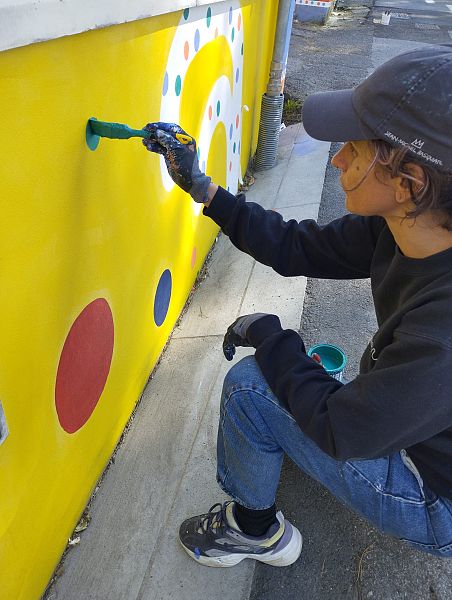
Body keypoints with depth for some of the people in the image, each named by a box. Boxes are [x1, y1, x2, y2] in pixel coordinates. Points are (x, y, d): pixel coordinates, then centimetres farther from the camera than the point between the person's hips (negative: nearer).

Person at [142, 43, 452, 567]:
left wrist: (266, 335, -16)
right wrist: (199, 186, -5)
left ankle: (254, 530, 16)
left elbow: (342, 429, -29)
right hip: (406, 429, 7)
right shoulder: (399, 227, -16)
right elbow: (300, 249, -5)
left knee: (249, 385, -14)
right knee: (273, 369, 12)